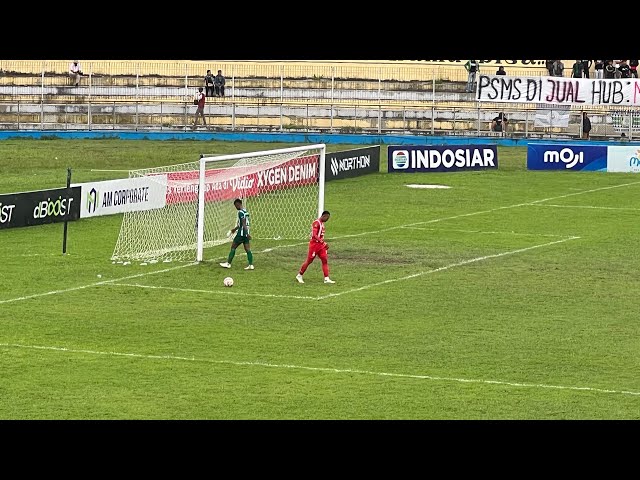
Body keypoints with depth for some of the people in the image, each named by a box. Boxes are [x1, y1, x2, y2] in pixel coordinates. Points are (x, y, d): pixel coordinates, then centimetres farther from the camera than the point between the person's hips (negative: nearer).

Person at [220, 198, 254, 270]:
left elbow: (244, 224, -22)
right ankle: (251, 265, -2)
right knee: (247, 249, 4)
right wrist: (235, 228, 39)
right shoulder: (245, 211, 15)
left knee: (233, 247, 3)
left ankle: (228, 263, 8)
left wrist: (247, 233, -28)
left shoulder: (240, 212, -14)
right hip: (246, 233, 8)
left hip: (241, 233, -8)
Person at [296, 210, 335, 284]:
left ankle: (326, 279, -3)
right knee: (309, 261, 1)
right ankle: (299, 276, 16)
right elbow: (314, 235, -27)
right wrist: (321, 241, -38)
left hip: (321, 245, 8)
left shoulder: (322, 223, 14)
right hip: (314, 244, -8)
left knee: (325, 260, -1)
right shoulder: (316, 223, -16)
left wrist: (324, 244, 23)